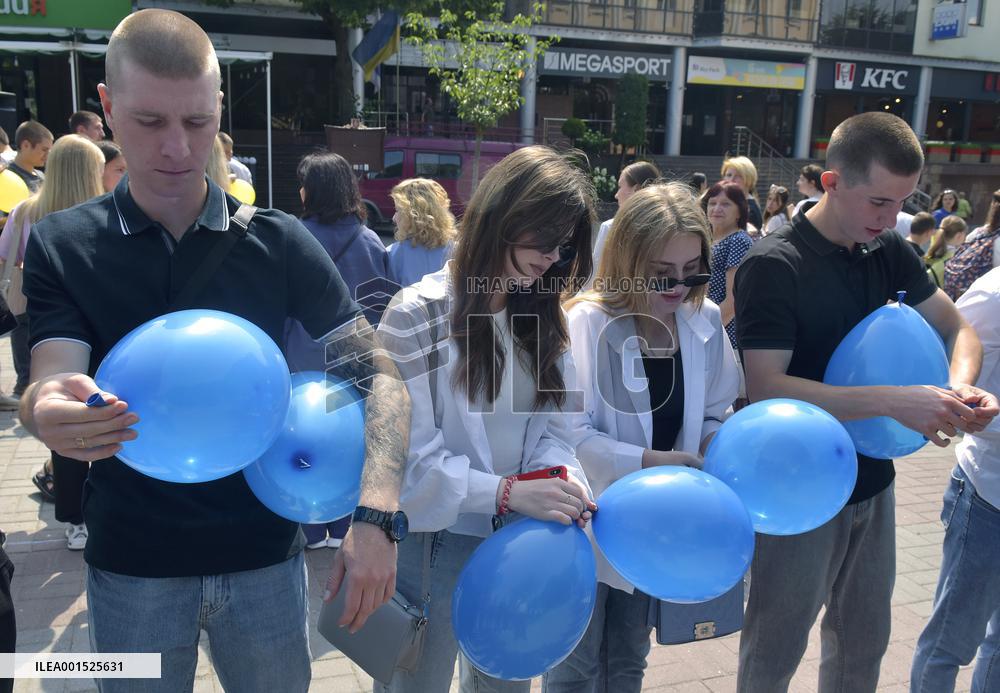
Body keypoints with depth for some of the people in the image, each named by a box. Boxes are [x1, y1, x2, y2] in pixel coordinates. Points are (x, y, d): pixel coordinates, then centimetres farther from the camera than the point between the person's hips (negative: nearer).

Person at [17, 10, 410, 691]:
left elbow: (379, 377, -9)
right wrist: (47, 409, -39)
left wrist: (377, 515, -24)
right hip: (131, 563, 0)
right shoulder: (61, 244, -4)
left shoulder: (279, 242, -6)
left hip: (265, 553, 0)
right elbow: (52, 380, -14)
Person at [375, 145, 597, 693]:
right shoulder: (419, 314, -16)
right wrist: (505, 491, -27)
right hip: (433, 543, -5)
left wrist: (566, 485, -17)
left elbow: (551, 431, 3)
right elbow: (406, 455, -20)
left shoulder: (542, 319, 5)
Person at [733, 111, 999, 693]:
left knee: (865, 642, 22)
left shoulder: (889, 251, 0)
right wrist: (894, 402, -34)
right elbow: (766, 389, -27)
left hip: (872, 482, 6)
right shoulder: (773, 267, -20)